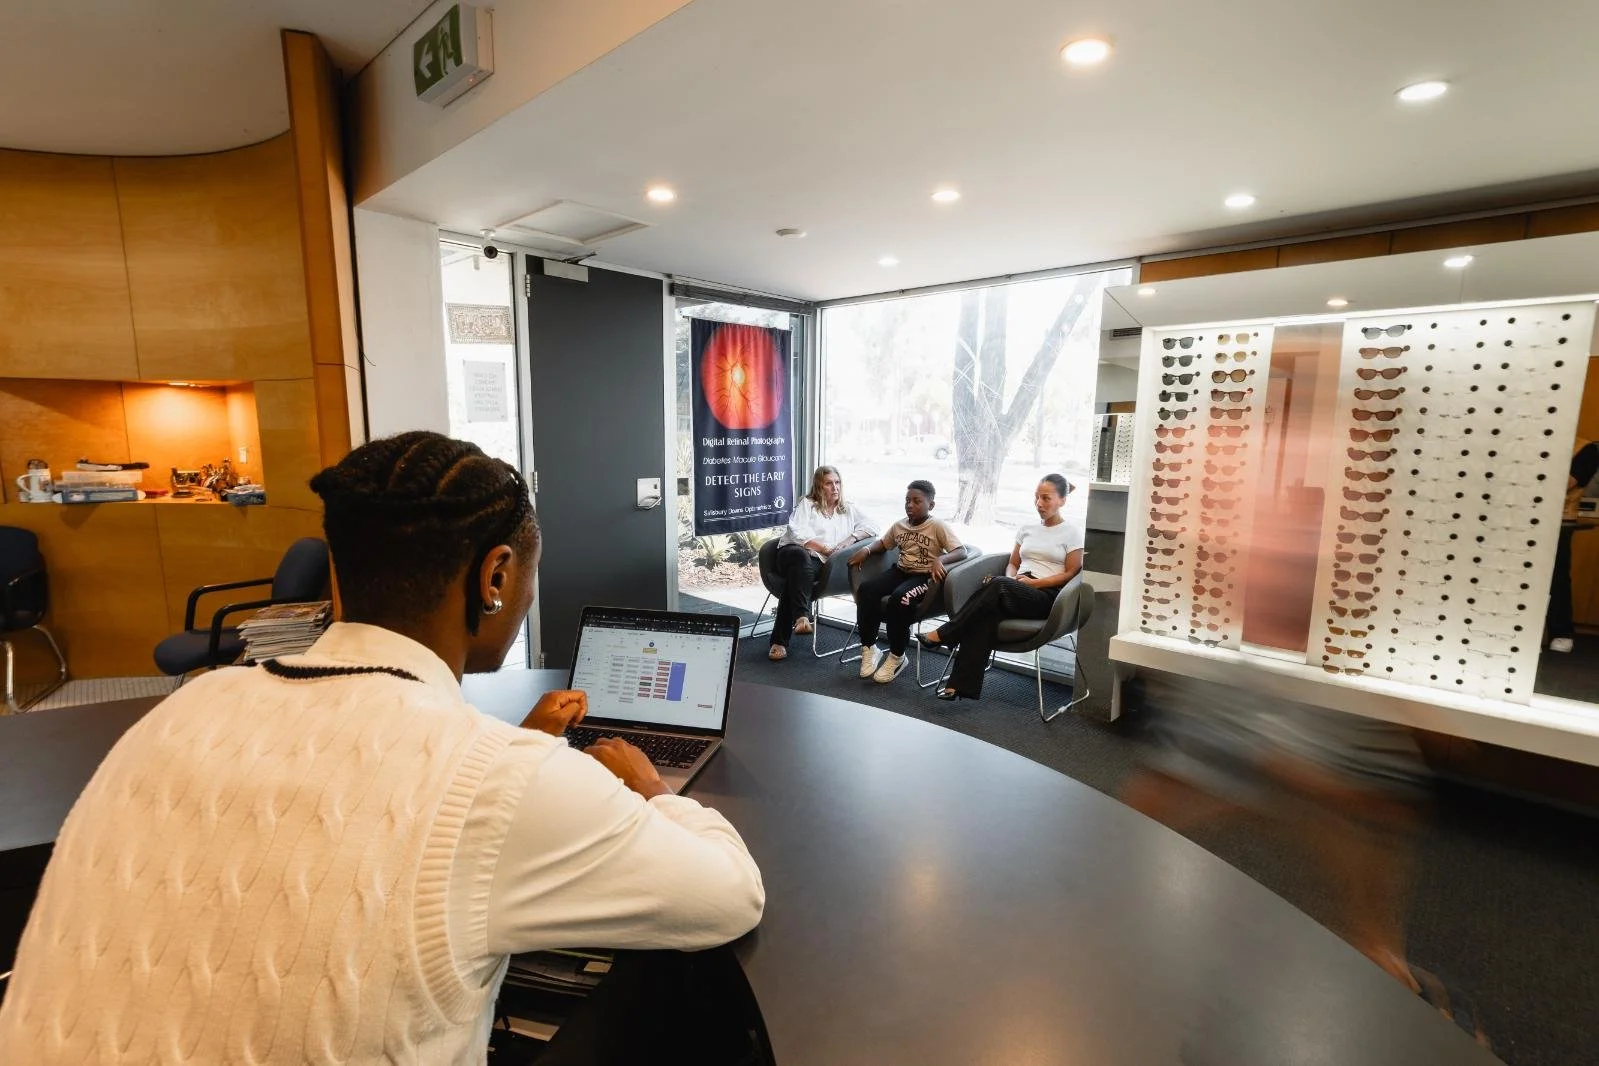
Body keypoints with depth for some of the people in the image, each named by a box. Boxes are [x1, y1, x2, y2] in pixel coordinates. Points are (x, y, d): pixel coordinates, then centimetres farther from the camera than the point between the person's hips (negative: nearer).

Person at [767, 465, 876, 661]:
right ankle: (802, 616, -49)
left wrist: (852, 538, -5)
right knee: (801, 556, -40)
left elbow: (872, 527, 12)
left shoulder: (849, 510, 24)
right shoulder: (807, 504, 14)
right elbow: (797, 532, -2)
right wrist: (825, 549, -8)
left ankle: (780, 641, -38)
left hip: (819, 562, 1)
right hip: (791, 551, -1)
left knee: (795, 578, -34)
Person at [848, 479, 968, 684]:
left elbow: (962, 552, -18)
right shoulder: (899, 525, 10)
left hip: (924, 577, -5)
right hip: (900, 571, 6)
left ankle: (897, 655, -16)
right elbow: (883, 543, 27)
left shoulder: (938, 527, -8)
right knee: (865, 589, -23)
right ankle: (869, 647, -9)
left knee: (899, 598, -37)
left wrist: (939, 559, -37)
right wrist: (867, 549, 5)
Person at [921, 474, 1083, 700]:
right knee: (987, 613, -34)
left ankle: (944, 635, -28)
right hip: (1015, 594, 4)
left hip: (1047, 596, -4)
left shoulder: (1073, 532, 6)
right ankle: (961, 684, -40)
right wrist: (1012, 581, 0)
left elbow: (1071, 573, 0)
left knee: (997, 585, -36)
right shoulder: (1027, 529, 21)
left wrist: (1033, 582, -11)